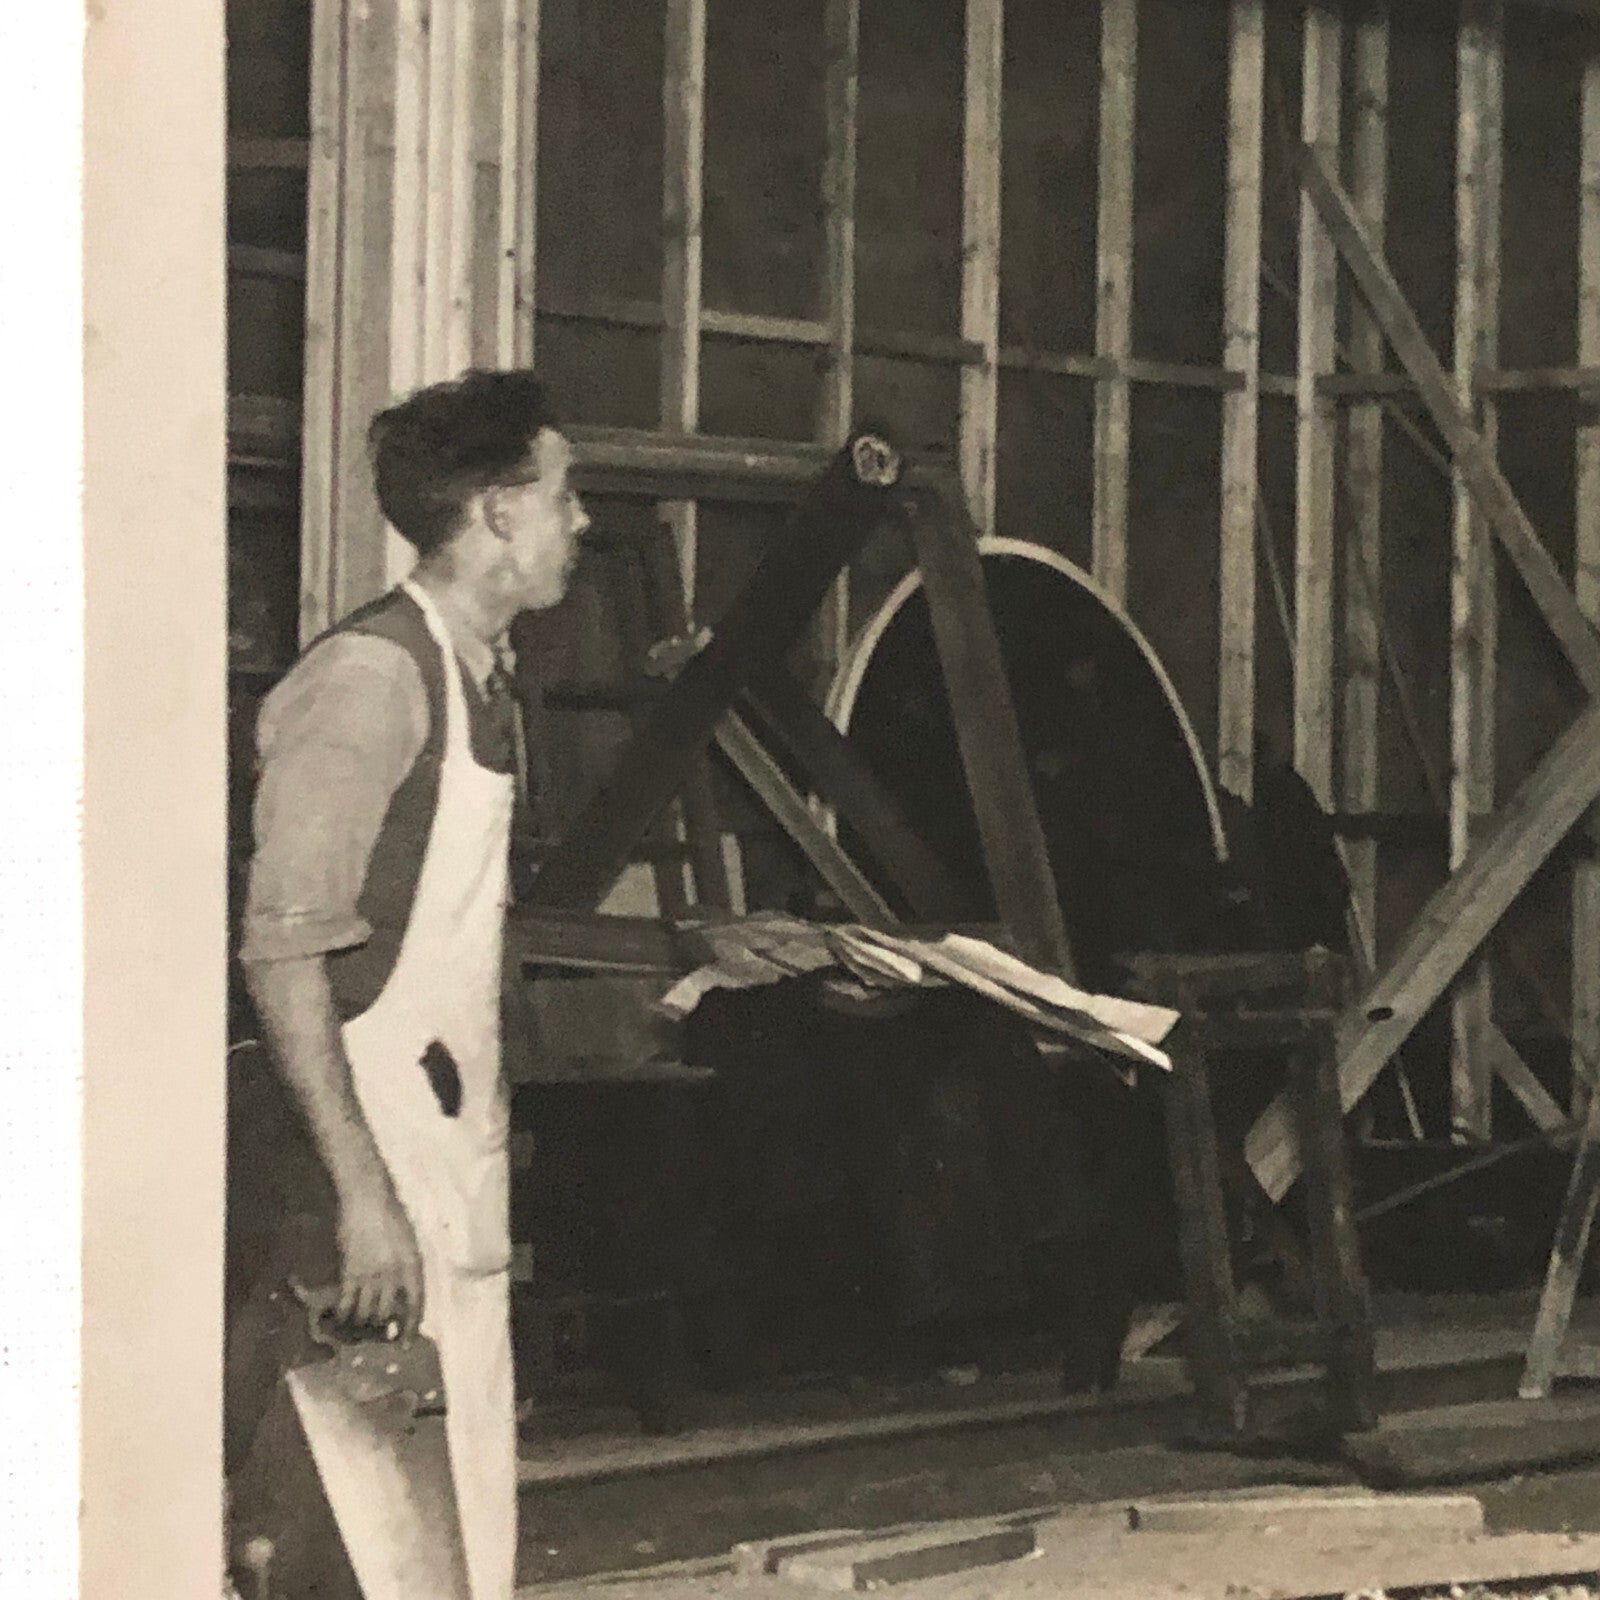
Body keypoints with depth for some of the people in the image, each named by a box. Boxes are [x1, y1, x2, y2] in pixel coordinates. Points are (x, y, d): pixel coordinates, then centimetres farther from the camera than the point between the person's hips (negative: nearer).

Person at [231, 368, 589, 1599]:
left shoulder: (482, 681, 17)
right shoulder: (371, 675, -13)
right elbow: (283, 954, -18)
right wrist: (363, 1195, -23)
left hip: (458, 1157, 9)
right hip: (380, 1149, -9)